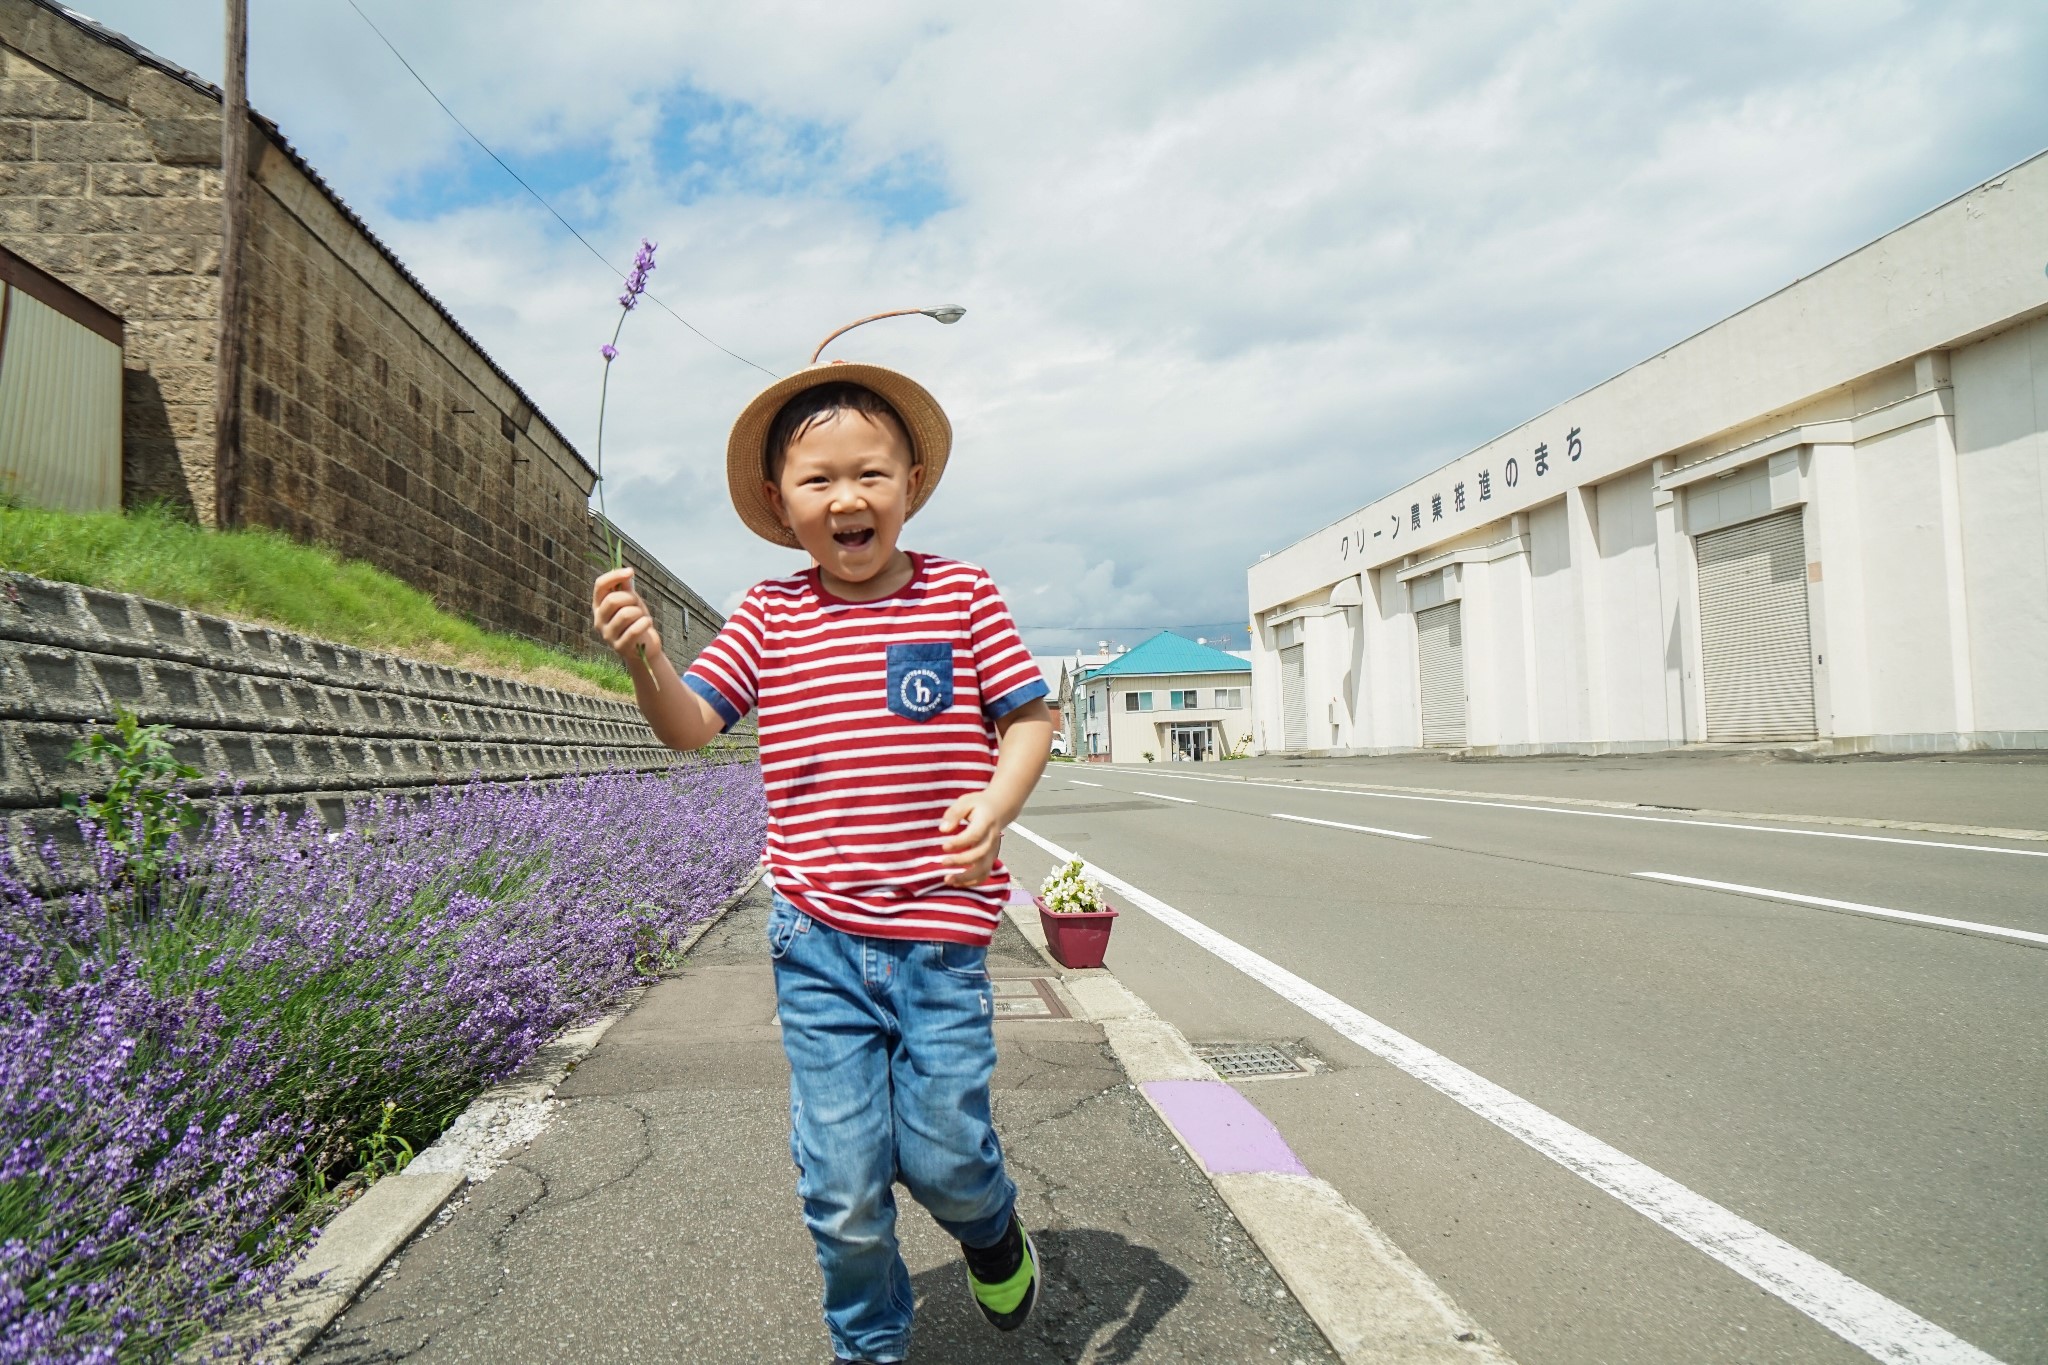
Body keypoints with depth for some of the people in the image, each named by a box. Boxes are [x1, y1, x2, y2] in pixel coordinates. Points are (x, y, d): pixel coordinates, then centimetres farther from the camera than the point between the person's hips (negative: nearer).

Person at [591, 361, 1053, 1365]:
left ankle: (991, 1227, 41)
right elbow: (689, 727, -1)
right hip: (817, 940, 2)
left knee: (941, 1153, 3)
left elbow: (1029, 716, 2)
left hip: (940, 937, -1)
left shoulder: (962, 595, -1)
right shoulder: (768, 617, 3)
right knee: (842, 1189, 6)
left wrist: (997, 801, -18)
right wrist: (643, 658, -22)